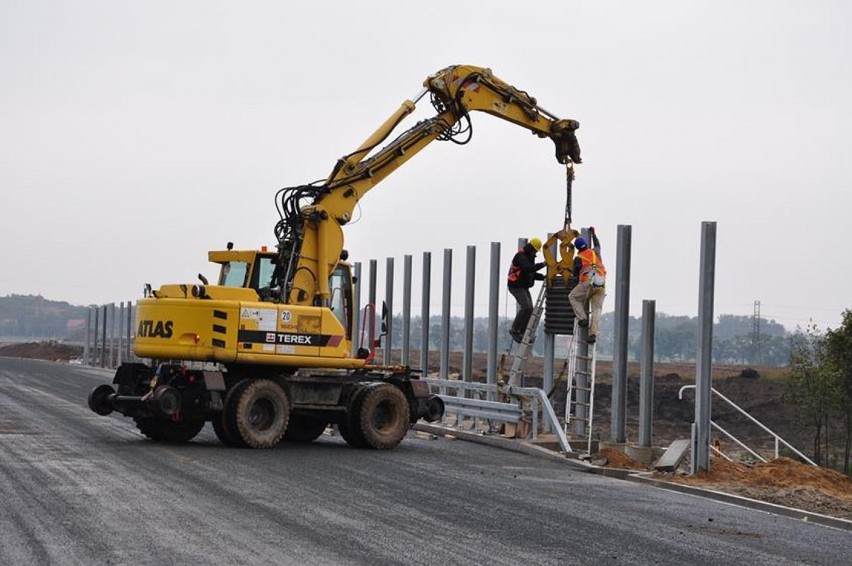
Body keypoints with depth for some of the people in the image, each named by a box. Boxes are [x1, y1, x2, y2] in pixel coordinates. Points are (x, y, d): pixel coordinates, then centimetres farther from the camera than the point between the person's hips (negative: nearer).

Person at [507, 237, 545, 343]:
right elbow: (527, 268, -33)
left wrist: (543, 277, 3)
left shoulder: (529, 257, 16)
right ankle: (514, 329, -10)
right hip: (516, 286, -10)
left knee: (529, 309, 3)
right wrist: (542, 264, -34)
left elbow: (532, 273, 18)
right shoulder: (520, 256, -16)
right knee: (526, 307, -19)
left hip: (524, 287, 10)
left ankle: (521, 332, 7)